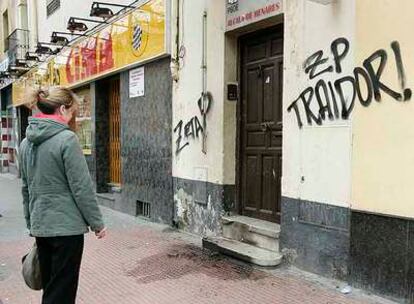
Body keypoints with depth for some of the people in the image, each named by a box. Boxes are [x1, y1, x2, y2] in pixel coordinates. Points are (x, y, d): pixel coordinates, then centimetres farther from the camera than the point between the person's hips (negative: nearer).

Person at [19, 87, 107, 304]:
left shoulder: (27, 142, 8)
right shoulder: (67, 139, -15)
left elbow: (26, 187, 15)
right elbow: (82, 187, -15)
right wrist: (97, 223, -6)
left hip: (40, 226, 7)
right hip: (66, 226, -7)